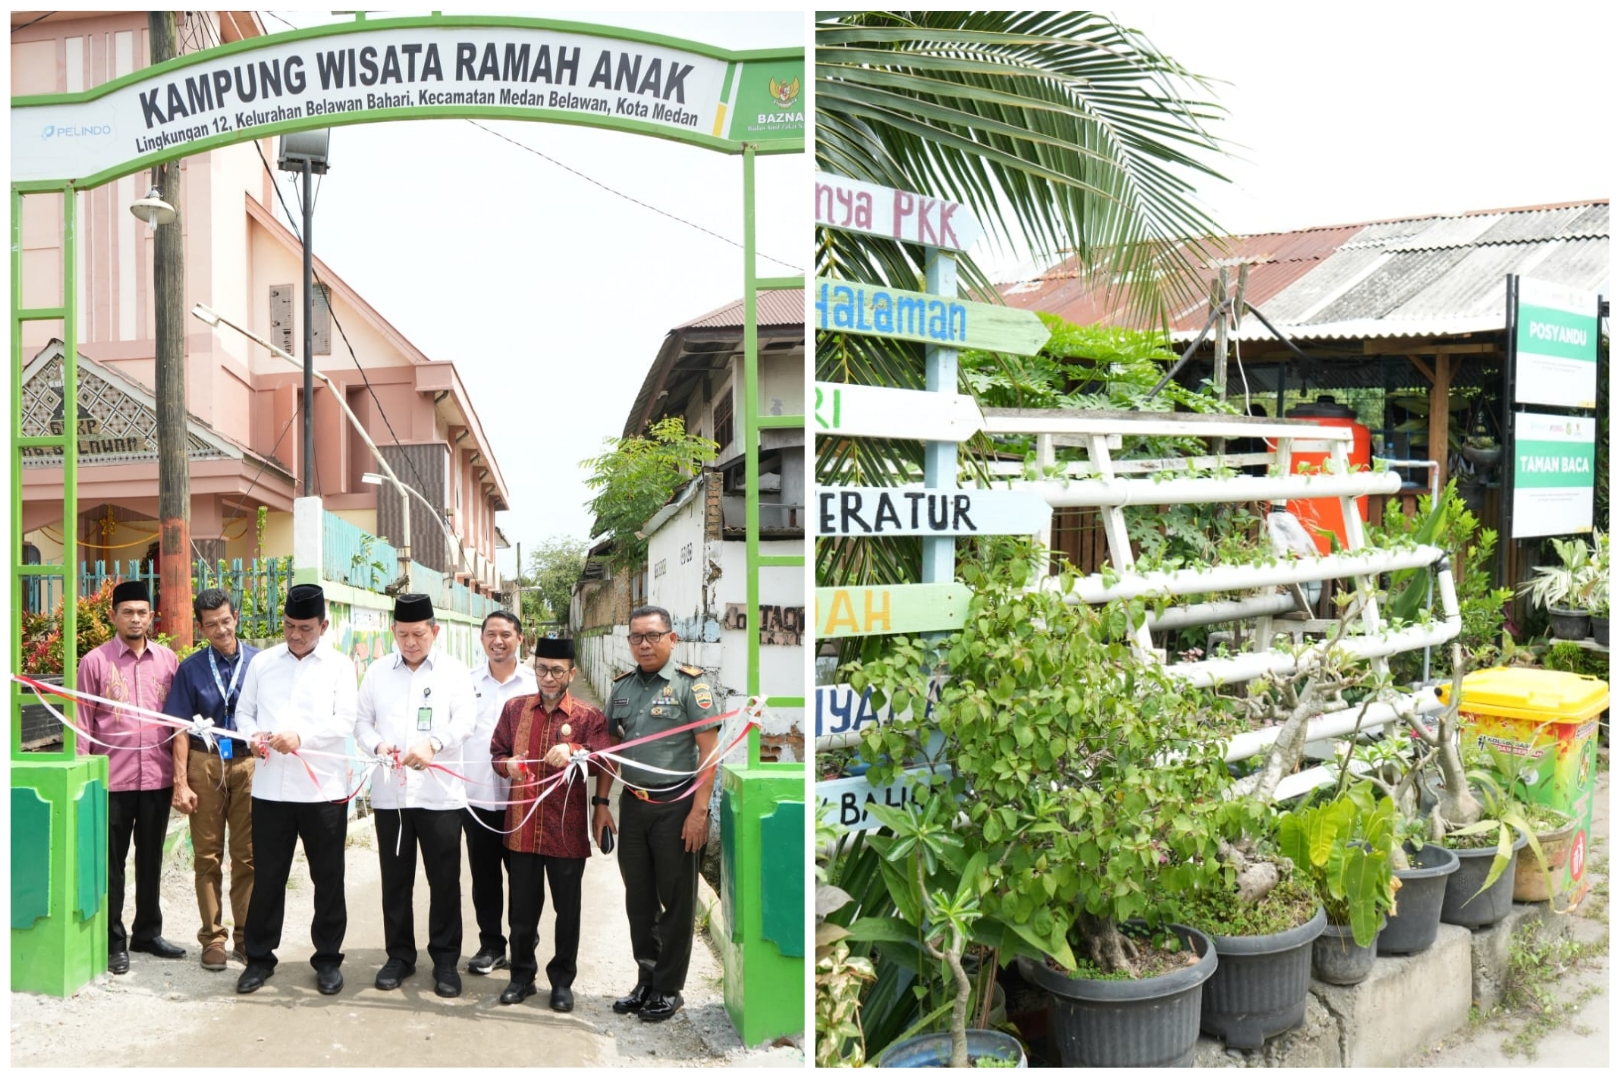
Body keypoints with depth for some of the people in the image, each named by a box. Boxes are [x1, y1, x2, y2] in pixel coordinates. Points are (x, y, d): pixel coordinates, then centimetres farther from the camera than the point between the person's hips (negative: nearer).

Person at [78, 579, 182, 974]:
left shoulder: (168, 660, 6)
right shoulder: (95, 661, -2)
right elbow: (83, 724, -1)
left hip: (158, 777, 3)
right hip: (113, 778, -3)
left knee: (150, 858, 14)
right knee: (112, 860, 6)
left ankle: (148, 932, 27)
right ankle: (114, 940, 17)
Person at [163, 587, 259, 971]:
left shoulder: (259, 662, 2)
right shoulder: (191, 668, 4)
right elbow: (182, 729, 4)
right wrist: (181, 782, -2)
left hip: (248, 763, -1)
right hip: (205, 765, 1)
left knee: (247, 855, 4)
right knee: (207, 855, 7)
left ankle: (246, 936, 15)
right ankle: (213, 937, 17)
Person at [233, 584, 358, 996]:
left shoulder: (339, 665, 1)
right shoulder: (262, 662, 10)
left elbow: (345, 721, -7)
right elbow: (244, 711, 14)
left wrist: (300, 737, -20)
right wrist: (252, 735, -8)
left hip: (323, 788, -2)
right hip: (270, 787, 2)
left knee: (328, 877, 7)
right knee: (267, 876, 9)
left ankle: (328, 957, 21)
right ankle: (259, 957, 23)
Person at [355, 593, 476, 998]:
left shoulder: (454, 671, 1)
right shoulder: (378, 671, 9)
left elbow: (466, 721, -9)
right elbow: (361, 721, 9)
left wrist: (433, 743, -27)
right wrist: (377, 745, -13)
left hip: (440, 792, -2)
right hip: (389, 792, 2)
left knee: (444, 880, 4)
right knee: (395, 878, 12)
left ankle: (446, 959, 17)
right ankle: (399, 954, 27)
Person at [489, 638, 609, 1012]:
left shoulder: (589, 716, -2)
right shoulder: (514, 709, 8)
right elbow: (497, 752, 14)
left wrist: (573, 752, -32)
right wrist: (508, 766, -9)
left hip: (568, 829, -2)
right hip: (522, 825, 2)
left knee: (567, 908, 8)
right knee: (523, 906, 11)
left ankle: (563, 980, 23)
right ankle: (522, 975, 28)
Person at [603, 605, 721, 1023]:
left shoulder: (690, 683, -8)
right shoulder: (622, 686, 9)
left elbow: (709, 750, -11)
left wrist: (699, 811, -16)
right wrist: (601, 803, 10)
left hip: (676, 806, -5)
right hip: (632, 804, 5)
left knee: (676, 901, 5)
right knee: (638, 898, 14)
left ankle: (668, 989, 18)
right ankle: (645, 981, 28)